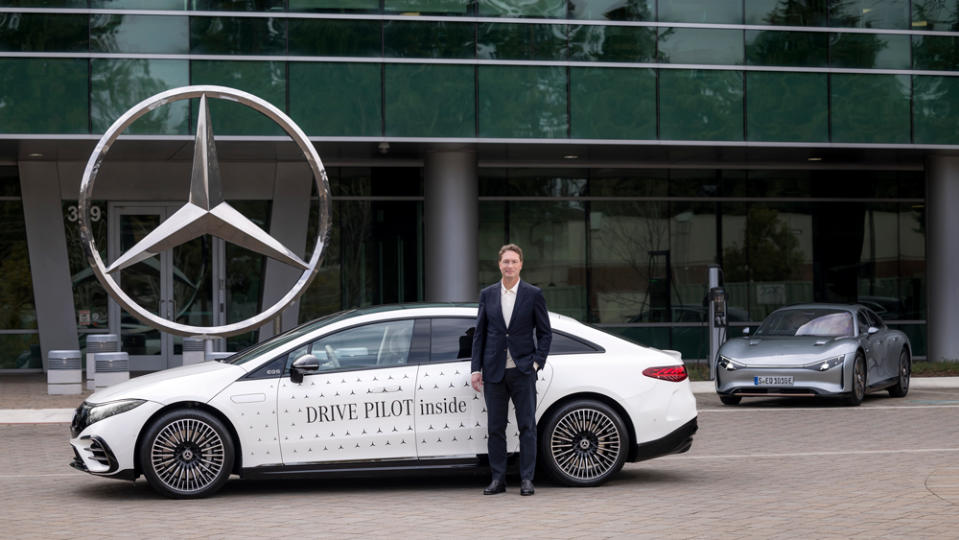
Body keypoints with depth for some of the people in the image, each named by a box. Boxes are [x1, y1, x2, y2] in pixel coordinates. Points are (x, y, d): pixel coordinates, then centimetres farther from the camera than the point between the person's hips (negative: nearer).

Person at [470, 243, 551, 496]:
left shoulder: (533, 294, 1)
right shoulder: (487, 294, 8)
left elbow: (545, 332, 5)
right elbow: (480, 333, 9)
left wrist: (537, 362, -6)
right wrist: (476, 369, 3)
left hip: (522, 371, -2)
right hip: (494, 371, 2)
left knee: (527, 426, -1)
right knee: (495, 428, 5)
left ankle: (527, 479, 3)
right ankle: (498, 479, 11)